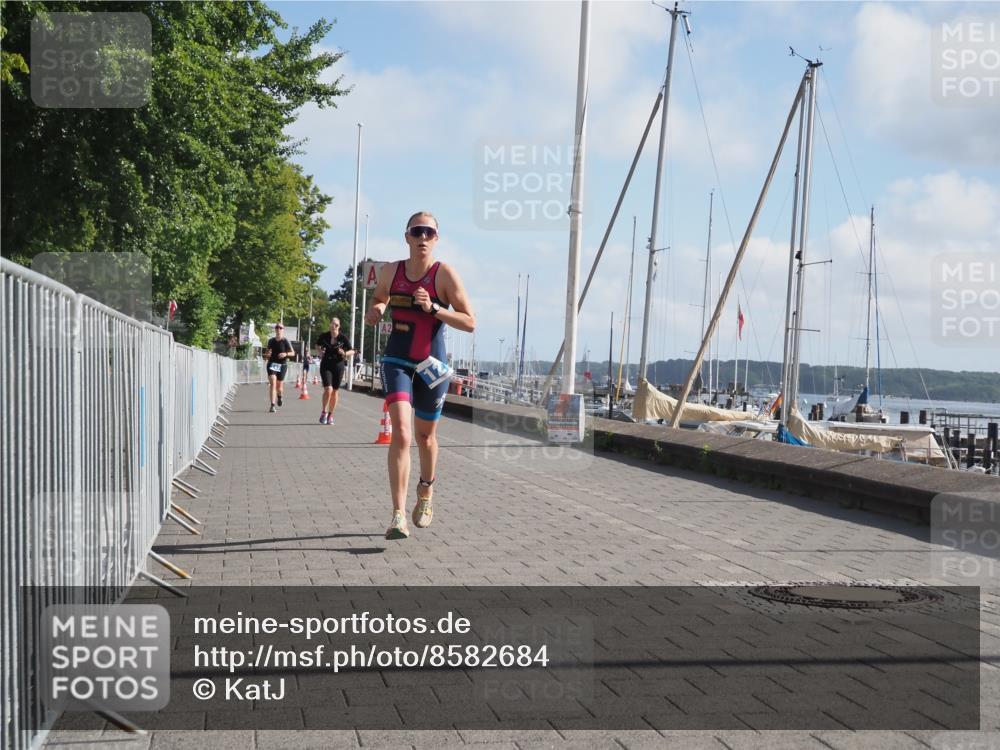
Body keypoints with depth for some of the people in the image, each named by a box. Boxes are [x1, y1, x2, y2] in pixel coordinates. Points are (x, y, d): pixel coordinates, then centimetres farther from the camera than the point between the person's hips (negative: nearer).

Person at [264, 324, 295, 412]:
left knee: (279, 386, 8)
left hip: (282, 365, -1)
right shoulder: (271, 341, 5)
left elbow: (293, 353, -2)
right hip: (272, 364, 1)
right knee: (272, 383, -15)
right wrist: (267, 355, -3)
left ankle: (279, 397, 46)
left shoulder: (286, 341, -4)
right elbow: (267, 351, 19)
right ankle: (272, 405, -19)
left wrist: (286, 354, -21)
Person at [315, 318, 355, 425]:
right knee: (328, 389, -17)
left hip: (338, 366, 1)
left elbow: (352, 351, -1)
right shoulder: (324, 336, -3)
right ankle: (324, 412, 2)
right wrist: (320, 351, -2)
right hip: (326, 366, -1)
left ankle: (330, 415, 22)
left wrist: (345, 353, -21)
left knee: (335, 391, 7)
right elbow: (317, 345, 17)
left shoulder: (343, 338, -6)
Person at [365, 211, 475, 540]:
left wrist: (433, 308, -22)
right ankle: (398, 515, -21)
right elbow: (379, 299, 21)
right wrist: (375, 311, -3)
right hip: (397, 361, 1)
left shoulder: (445, 274, -9)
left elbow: (470, 322, -10)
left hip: (432, 365, -1)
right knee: (401, 432, -18)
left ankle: (426, 493, 43)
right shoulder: (391, 271, 1)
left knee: (425, 436, 14)